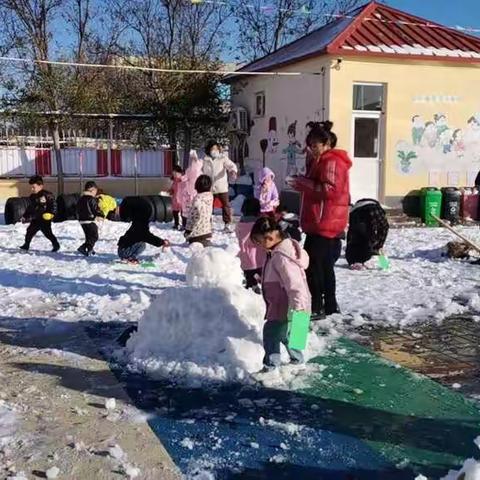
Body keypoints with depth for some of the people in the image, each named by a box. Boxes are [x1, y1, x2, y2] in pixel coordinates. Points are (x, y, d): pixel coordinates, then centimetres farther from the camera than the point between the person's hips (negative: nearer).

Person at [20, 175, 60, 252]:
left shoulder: (47, 195, -12)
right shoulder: (32, 197, 13)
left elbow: (53, 204, -14)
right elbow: (30, 208, 22)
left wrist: (51, 213, -25)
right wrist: (24, 217, 19)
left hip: (45, 218, -7)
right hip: (36, 219, 8)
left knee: (47, 233, -7)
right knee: (30, 231, 10)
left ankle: (56, 245, 9)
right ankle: (26, 245, 25)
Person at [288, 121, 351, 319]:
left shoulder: (332, 161, -12)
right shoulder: (323, 161, 21)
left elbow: (331, 189, -23)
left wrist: (306, 184, -18)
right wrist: (304, 185, 12)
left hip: (324, 224, -11)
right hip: (323, 223, 11)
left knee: (312, 264, -9)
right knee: (325, 265, 15)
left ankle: (316, 307, -4)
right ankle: (330, 305, 24)